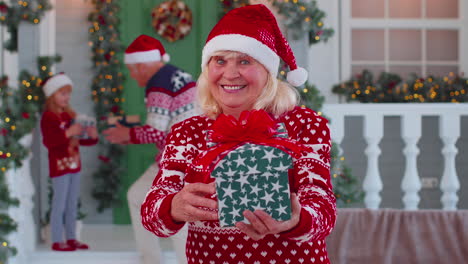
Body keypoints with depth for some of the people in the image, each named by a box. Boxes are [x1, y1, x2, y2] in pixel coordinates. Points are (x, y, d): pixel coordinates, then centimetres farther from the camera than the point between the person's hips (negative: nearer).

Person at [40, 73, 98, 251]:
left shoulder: (70, 115, 15)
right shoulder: (48, 117, -10)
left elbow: (78, 139, 21)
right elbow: (48, 141, -22)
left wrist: (91, 136, 1)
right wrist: (68, 133, -28)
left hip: (74, 164, 8)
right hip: (60, 165, -8)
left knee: (72, 204, 12)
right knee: (59, 203, -5)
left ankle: (71, 238, 19)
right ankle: (57, 241, 0)